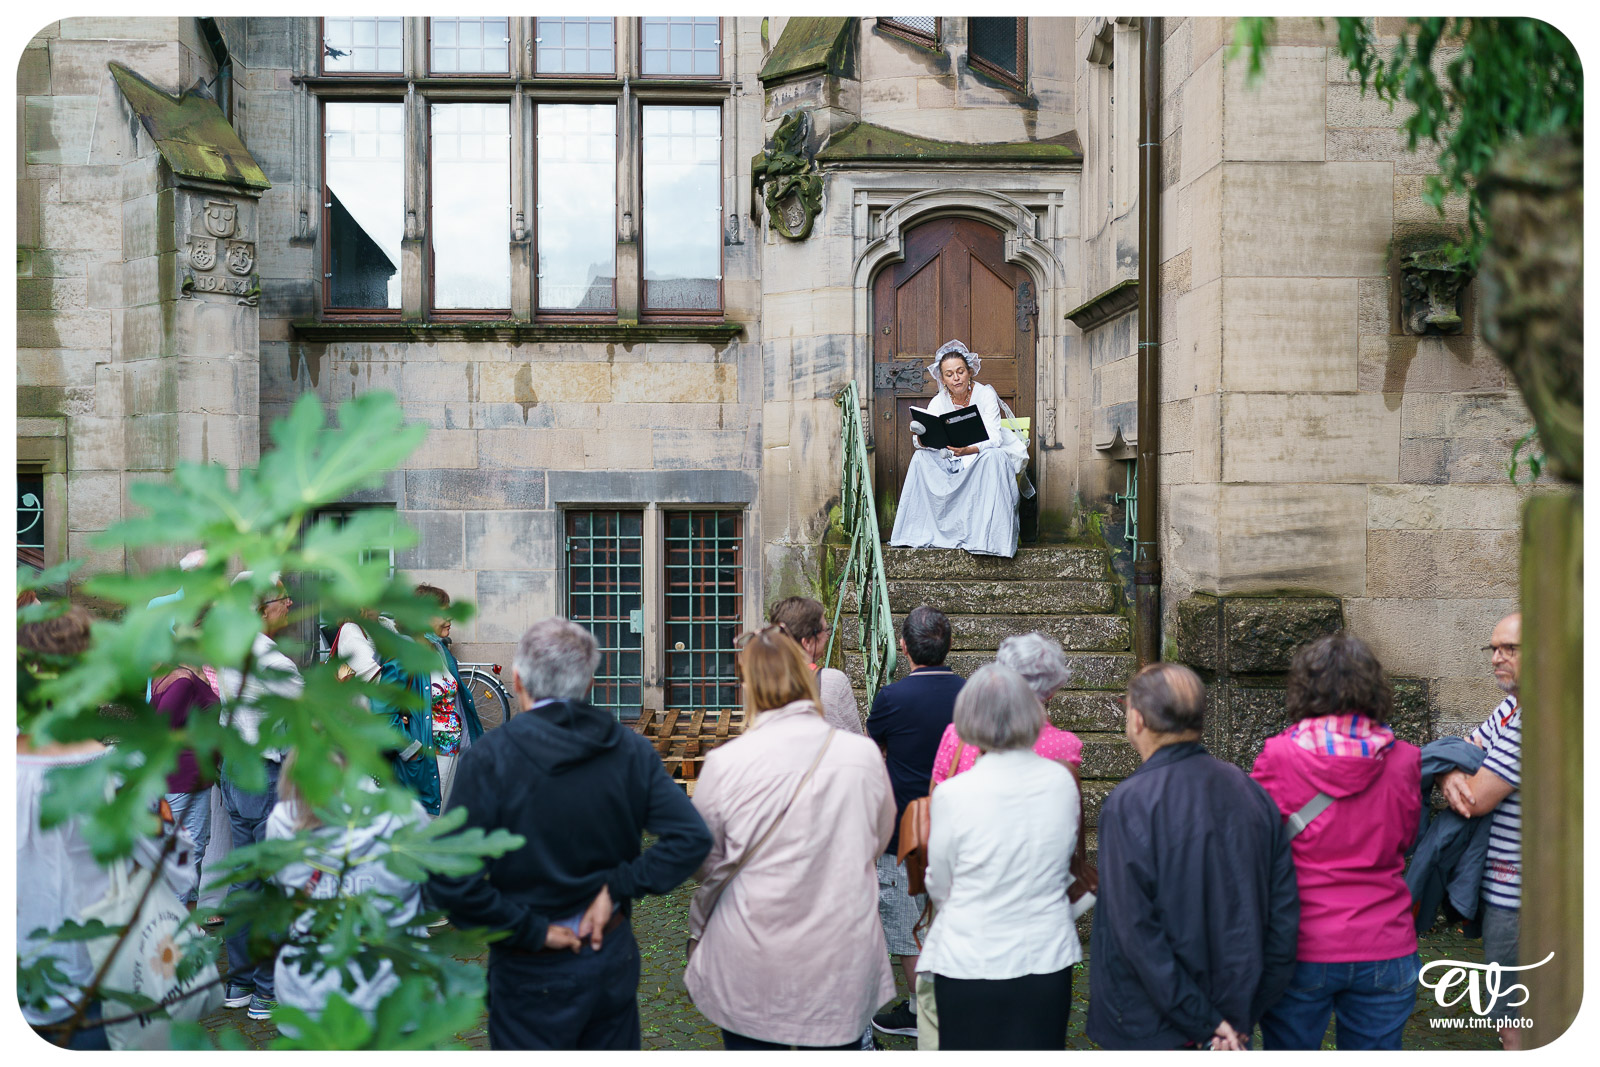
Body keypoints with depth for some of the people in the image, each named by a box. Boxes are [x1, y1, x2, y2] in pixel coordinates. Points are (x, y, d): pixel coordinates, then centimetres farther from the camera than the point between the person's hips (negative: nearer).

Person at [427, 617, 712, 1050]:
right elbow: (692, 838, -12)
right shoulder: (631, 750, -7)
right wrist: (616, 887, -9)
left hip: (534, 976, -3)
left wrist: (530, 930, -15)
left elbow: (450, 878, -25)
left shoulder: (490, 758, -18)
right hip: (615, 960, 4)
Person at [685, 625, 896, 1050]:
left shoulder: (725, 763, -15)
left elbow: (708, 865, -2)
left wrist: (697, 932, 17)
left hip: (749, 976, -1)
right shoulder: (863, 754, -9)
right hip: (843, 968, 1)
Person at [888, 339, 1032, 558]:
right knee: (921, 457, -21)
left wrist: (969, 449, -44)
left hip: (984, 456, -3)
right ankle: (920, 530, -20)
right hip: (952, 462, 3)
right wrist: (920, 437, -37)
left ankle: (990, 537, -34)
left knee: (992, 457, -36)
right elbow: (924, 441, -11)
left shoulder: (986, 394, -12)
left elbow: (993, 439, -23)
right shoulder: (939, 402, -2)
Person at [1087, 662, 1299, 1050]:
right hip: (1235, 1017, 5)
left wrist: (1205, 1024, -15)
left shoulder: (1128, 804, -18)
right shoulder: (1251, 791, -1)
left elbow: (1137, 932, -22)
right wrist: (1243, 1016, 2)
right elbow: (1285, 910, 0)